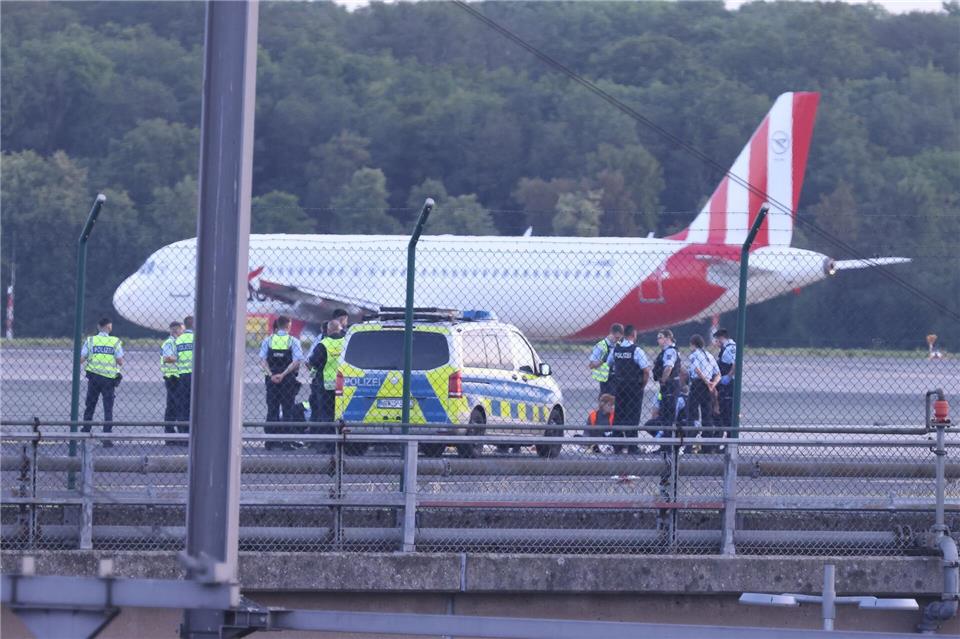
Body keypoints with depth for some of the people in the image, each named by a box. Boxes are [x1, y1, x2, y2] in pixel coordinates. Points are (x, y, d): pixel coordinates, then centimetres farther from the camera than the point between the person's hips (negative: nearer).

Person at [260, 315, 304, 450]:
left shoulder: (268, 340, 5)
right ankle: (286, 441, -3)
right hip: (288, 380, -2)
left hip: (272, 379, 2)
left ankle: (271, 441, 5)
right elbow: (296, 362, -12)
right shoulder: (293, 341, -3)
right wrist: (283, 375, -13)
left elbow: (263, 361, -4)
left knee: (272, 410, 7)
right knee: (287, 410, 2)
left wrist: (271, 374, -11)